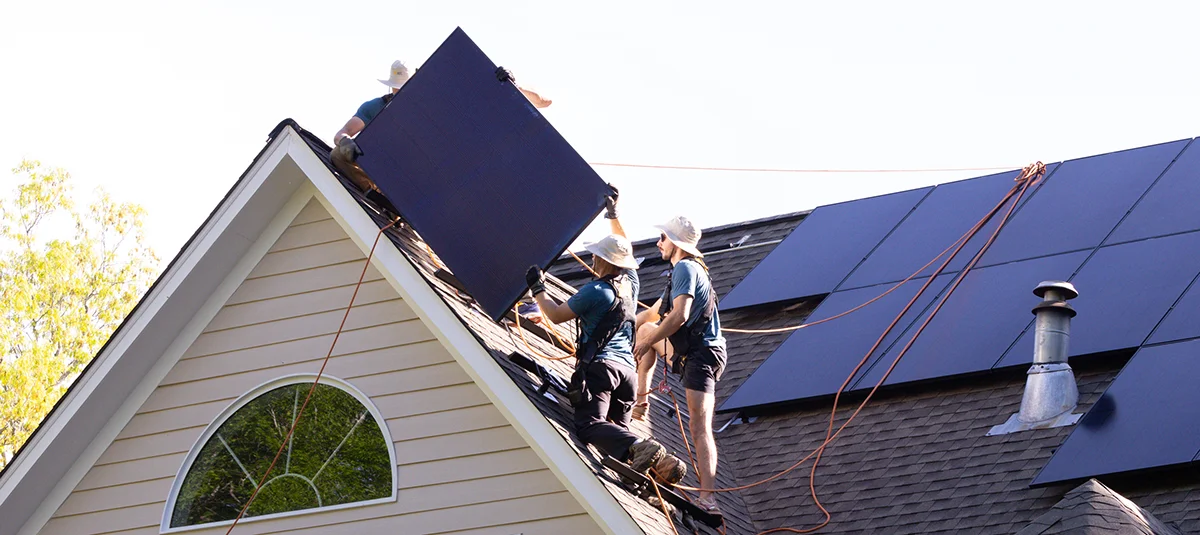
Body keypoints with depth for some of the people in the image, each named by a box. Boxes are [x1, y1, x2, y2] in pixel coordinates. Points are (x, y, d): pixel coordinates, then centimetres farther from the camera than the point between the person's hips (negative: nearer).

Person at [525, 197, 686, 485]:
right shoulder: (630, 283, 15)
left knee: (590, 424, -21)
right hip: (627, 366, 8)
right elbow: (625, 249, 36)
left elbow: (556, 315, 3)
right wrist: (614, 214, 45)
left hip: (600, 365, -8)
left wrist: (537, 289, 17)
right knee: (619, 428, 11)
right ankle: (659, 462, -16)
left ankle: (638, 449, -47)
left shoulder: (596, 291, -5)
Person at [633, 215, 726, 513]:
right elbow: (653, 313, 33)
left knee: (700, 428, -19)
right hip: (689, 351, 10)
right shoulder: (685, 270, 23)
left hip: (701, 354, -10)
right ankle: (640, 397, 27)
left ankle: (708, 500, -30)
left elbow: (679, 315, -24)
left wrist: (647, 342, -15)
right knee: (646, 328, 29)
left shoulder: (685, 268, -10)